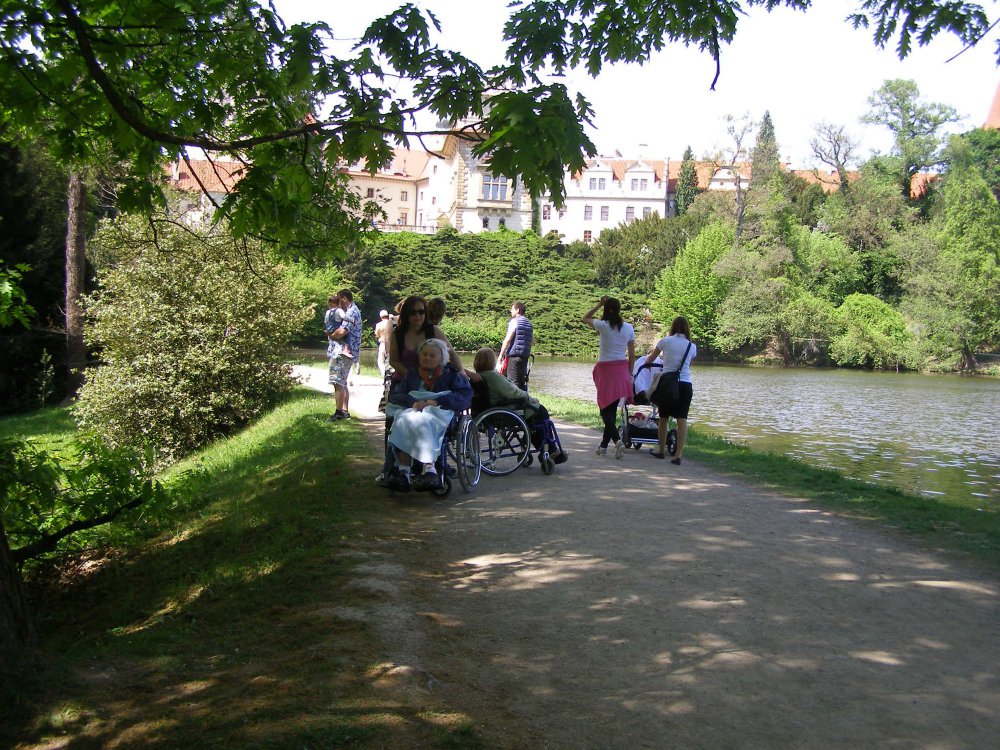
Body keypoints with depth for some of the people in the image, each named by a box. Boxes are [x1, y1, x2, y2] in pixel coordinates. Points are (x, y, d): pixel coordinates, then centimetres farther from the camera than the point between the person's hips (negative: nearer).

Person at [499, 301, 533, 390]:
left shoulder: (514, 321, -7)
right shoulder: (529, 323, 15)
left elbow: (508, 339, -14)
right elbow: (532, 341, 20)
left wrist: (501, 354, -11)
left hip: (514, 356, -7)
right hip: (525, 356, 7)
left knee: (513, 381, -8)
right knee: (523, 381, 11)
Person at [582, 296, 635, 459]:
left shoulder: (603, 326, -9)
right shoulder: (628, 328, 3)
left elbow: (585, 318, 11)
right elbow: (632, 355, 6)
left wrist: (599, 304, 10)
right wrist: (629, 373, 15)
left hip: (605, 369, -4)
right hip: (622, 370, 4)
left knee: (605, 408, 0)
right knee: (612, 408, 11)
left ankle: (617, 439, -20)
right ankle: (604, 445, 18)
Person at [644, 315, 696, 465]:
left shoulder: (665, 341, 2)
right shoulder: (692, 346, 7)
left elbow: (649, 360, 14)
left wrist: (648, 357, 38)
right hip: (685, 384, 1)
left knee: (663, 418, 13)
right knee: (682, 420, -2)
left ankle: (661, 451, 26)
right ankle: (678, 455, -8)